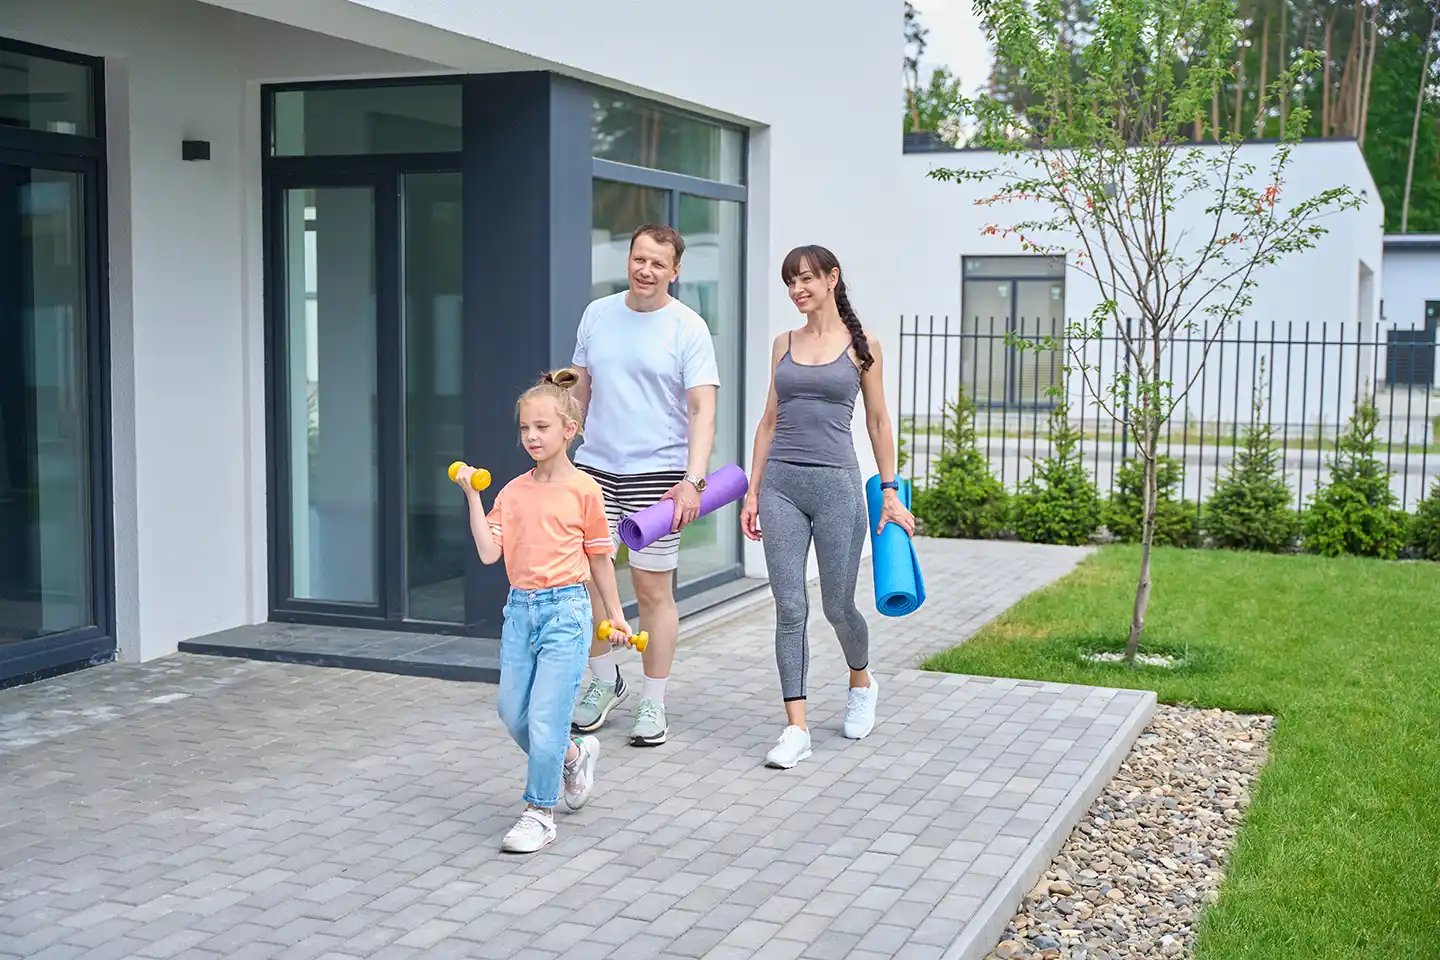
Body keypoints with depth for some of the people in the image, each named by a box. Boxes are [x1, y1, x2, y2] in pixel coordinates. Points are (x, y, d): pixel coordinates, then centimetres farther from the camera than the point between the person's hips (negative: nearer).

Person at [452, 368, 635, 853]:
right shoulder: (512, 492, 7)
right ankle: (574, 755, 37)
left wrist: (615, 615, 10)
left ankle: (539, 813, 8)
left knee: (545, 718, -6)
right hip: (519, 609, 5)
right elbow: (489, 552, -2)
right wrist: (472, 497, -8)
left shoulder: (583, 489, -3)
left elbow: (599, 556, 5)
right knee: (513, 713, 11)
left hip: (565, 612, -5)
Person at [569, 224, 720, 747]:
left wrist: (693, 478, -23)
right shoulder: (597, 314, 9)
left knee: (653, 590, 1)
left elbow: (703, 410, -11)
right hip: (593, 468, 4)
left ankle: (653, 705, 15)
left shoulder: (688, 328, -5)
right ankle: (605, 681, 27)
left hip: (656, 474, -4)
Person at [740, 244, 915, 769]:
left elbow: (878, 421, 5)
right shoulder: (784, 344, 11)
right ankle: (796, 729, 2)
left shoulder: (861, 345, 2)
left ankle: (862, 683, 37)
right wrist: (753, 490, 9)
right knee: (789, 608, -1)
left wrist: (890, 492, 1)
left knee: (838, 605, 5)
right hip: (781, 484, 3)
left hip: (837, 484, -3)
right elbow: (770, 420, 13)